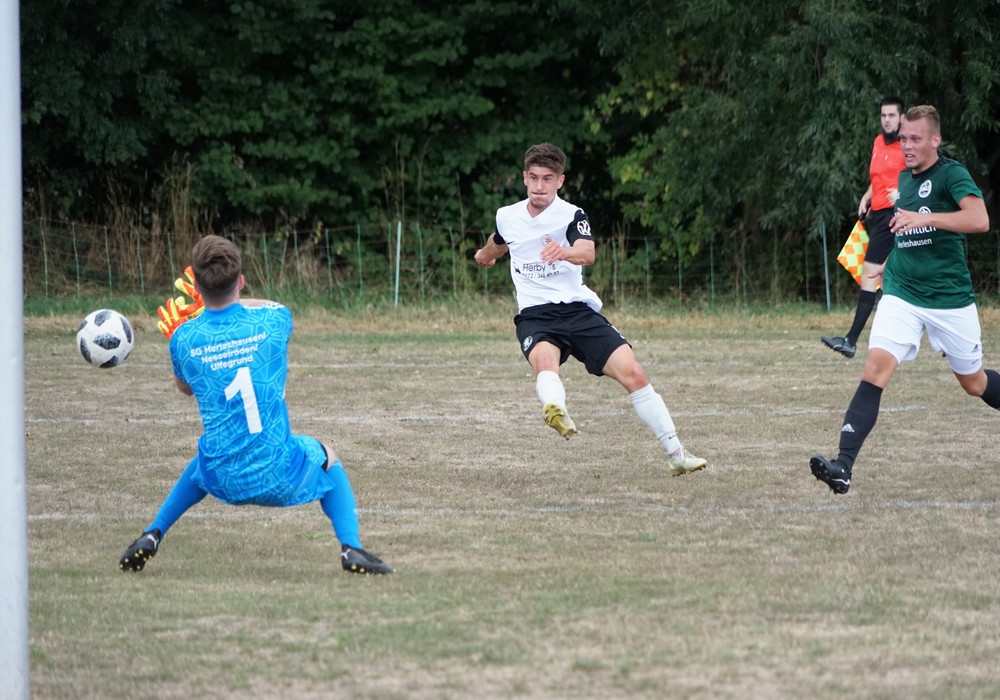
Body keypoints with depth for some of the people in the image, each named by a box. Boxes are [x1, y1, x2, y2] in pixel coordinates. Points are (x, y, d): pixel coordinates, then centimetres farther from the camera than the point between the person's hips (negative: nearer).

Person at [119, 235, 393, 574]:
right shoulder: (274, 320, -9)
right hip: (280, 477, -2)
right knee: (324, 456, 32)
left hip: (223, 482, 2)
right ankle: (351, 548, 14)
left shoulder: (183, 340, -7)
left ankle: (153, 536, 28)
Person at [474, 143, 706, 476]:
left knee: (632, 372, -13)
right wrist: (484, 254, 60)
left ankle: (676, 453, 0)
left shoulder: (572, 216, -4)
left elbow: (587, 253, -27)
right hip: (534, 316, 1)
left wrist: (565, 252, -51)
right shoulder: (506, 217, 9)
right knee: (545, 359, -36)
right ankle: (557, 412, -70)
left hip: (578, 309, -1)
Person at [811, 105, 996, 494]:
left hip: (950, 299, -4)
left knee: (974, 383, 11)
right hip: (902, 295, 4)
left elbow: (979, 220, -30)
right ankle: (843, 467, -26)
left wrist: (924, 218, -36)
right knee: (876, 368, -17)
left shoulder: (952, 174, -11)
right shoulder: (903, 179, 10)